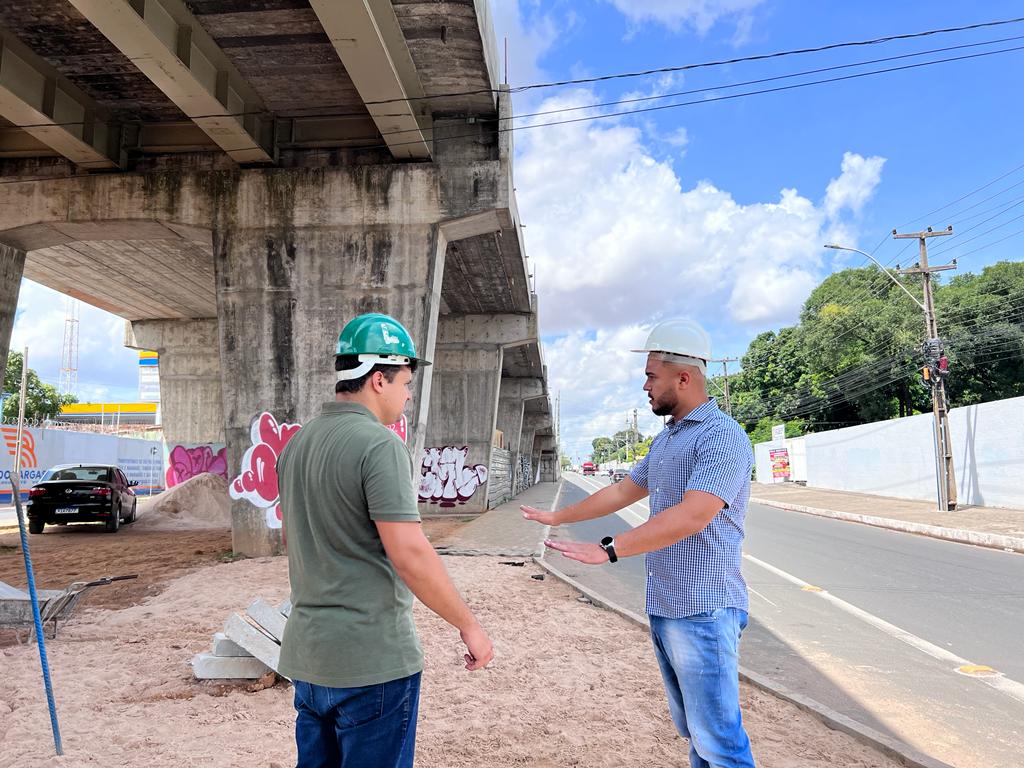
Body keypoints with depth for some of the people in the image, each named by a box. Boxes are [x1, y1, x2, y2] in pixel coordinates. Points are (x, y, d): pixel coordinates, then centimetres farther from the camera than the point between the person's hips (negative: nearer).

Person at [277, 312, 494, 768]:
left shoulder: (297, 444, 8)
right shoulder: (380, 445, -18)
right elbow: (410, 555, -23)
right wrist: (468, 625, -12)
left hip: (306, 653, 8)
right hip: (373, 660, -8)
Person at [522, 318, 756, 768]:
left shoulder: (722, 436, -16)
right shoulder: (666, 439, 14)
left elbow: (691, 516, -27)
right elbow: (623, 491, 24)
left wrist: (607, 550, -30)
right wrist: (558, 517, 29)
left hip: (702, 612, -9)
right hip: (662, 608, 9)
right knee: (693, 731, 16)